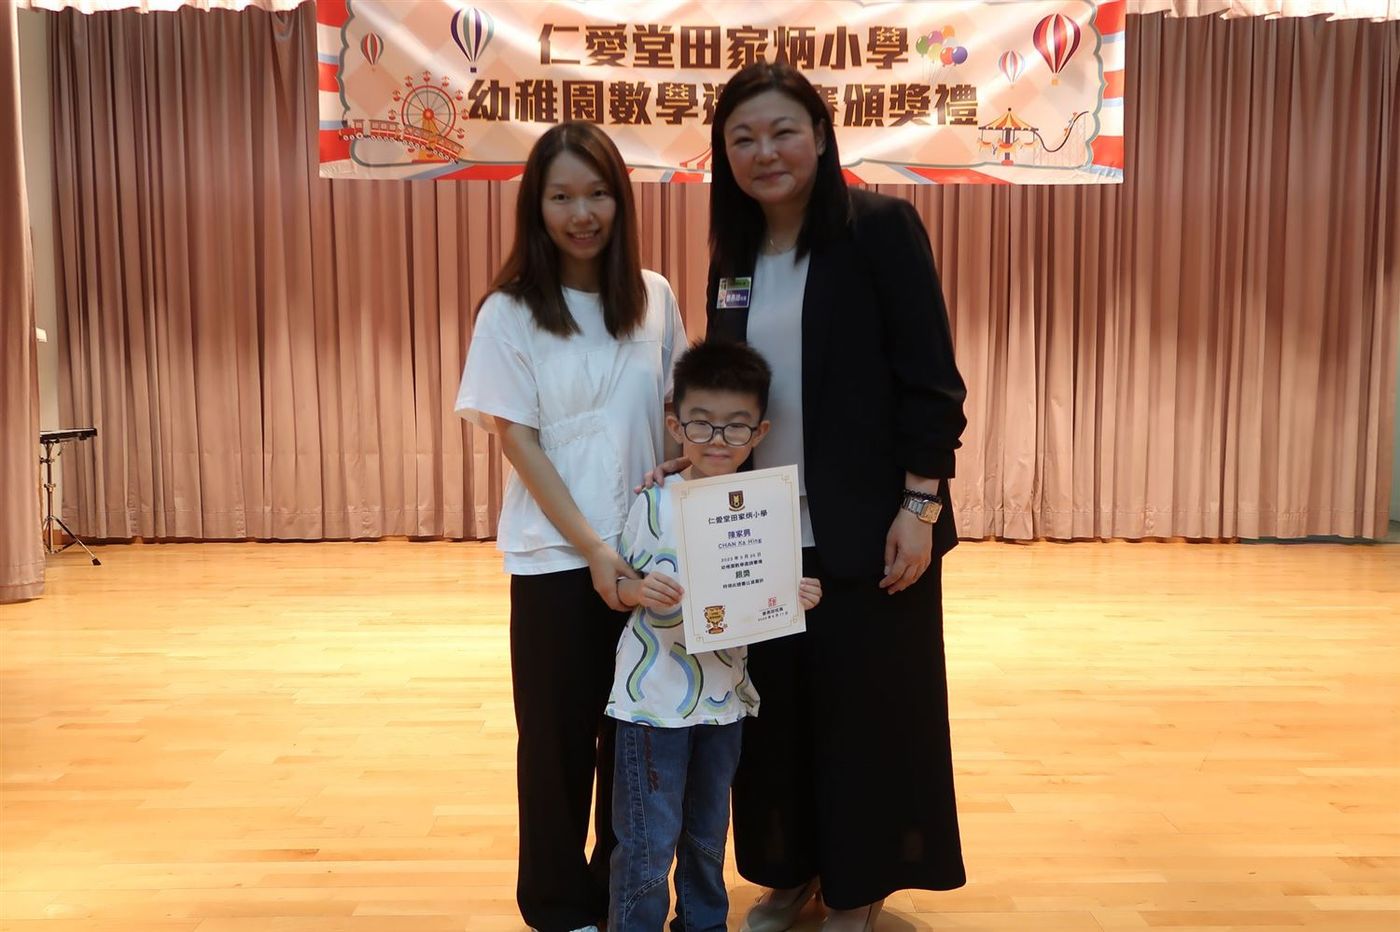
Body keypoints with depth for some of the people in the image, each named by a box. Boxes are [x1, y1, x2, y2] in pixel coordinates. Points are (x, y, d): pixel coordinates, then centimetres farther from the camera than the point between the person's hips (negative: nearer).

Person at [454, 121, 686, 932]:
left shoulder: (655, 298, 2)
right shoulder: (509, 313, -7)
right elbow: (518, 441, -9)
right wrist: (590, 546, -14)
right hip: (556, 556, -3)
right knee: (561, 732, 9)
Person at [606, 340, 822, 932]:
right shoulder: (655, 503, -13)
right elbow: (620, 588, -5)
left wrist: (797, 598, -11)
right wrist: (640, 590, -27)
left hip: (725, 696, 4)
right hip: (655, 698, -4)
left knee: (708, 834, 20)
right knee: (649, 843, 3)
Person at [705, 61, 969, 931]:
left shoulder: (881, 226, -9)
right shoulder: (733, 254, 8)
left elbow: (930, 378, -12)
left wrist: (920, 506, -15)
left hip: (864, 528, -5)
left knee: (867, 708, 8)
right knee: (775, 704, 14)